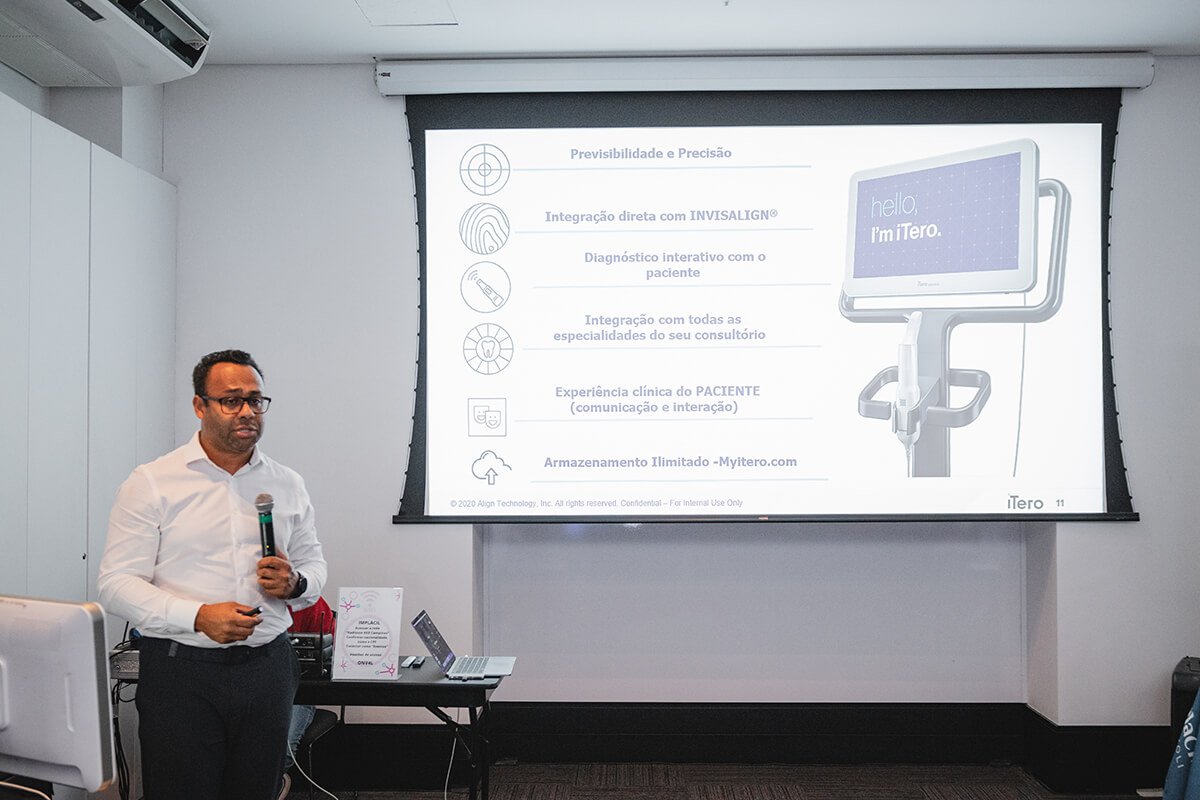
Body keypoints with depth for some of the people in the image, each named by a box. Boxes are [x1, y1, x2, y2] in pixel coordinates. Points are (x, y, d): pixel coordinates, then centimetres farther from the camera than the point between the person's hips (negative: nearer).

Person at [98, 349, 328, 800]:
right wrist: (198, 617, -21)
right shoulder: (151, 483, -2)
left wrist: (294, 584, -7)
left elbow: (315, 565, 18)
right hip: (181, 672, -3)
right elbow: (117, 585, -7)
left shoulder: (287, 484, 10)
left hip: (267, 670, 4)